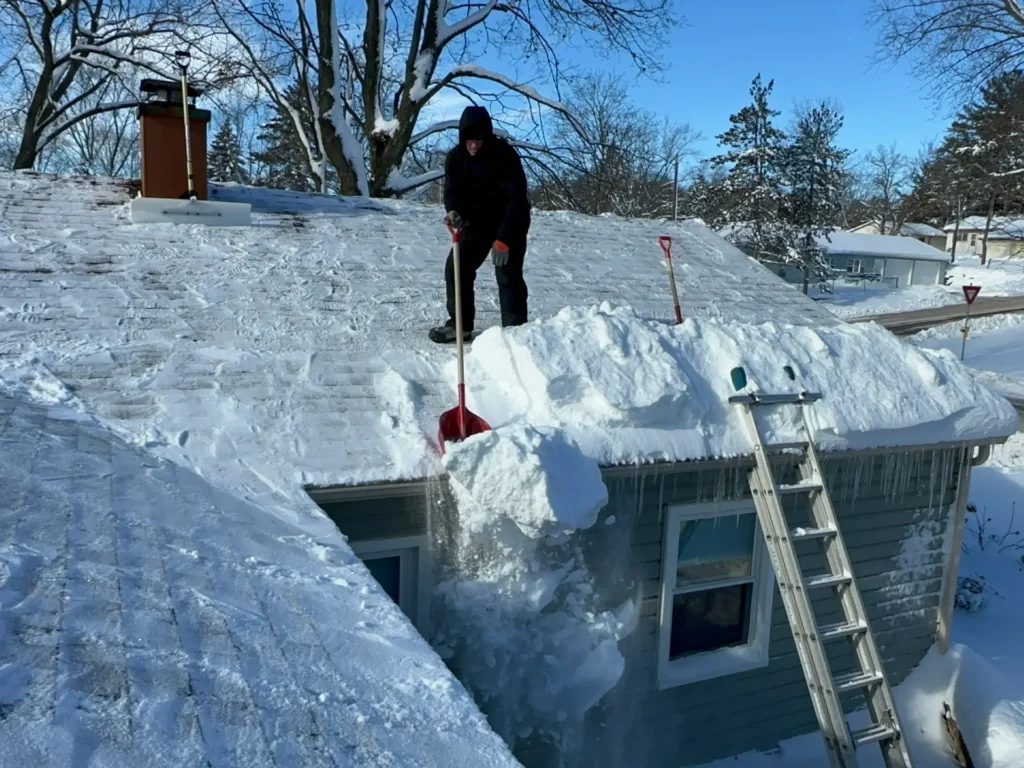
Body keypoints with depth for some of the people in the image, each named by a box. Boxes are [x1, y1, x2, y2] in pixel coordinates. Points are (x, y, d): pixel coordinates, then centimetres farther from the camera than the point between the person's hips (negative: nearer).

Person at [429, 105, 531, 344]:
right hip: (477, 221, 5)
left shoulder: (505, 155, -25)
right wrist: (453, 211, -37)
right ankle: (460, 323, 13)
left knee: (508, 274, -16)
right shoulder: (456, 158, -10)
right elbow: (452, 190, -10)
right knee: (456, 267, 1)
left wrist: (503, 239, -40)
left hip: (511, 221, -5)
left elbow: (516, 198, -31)